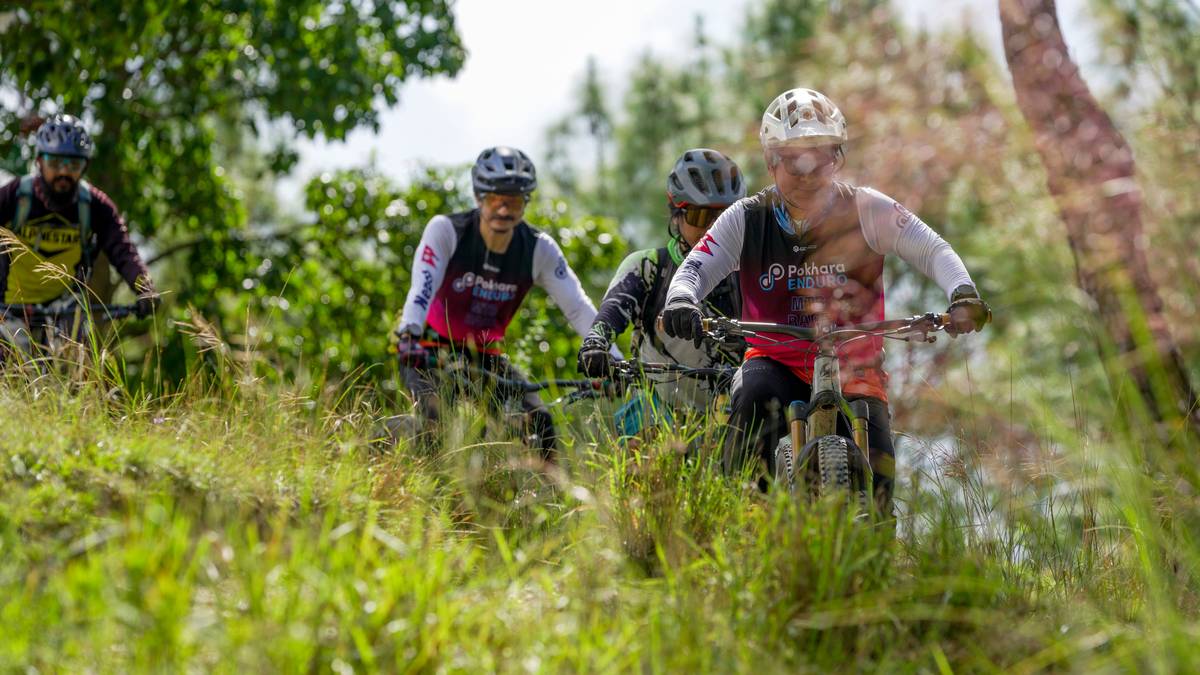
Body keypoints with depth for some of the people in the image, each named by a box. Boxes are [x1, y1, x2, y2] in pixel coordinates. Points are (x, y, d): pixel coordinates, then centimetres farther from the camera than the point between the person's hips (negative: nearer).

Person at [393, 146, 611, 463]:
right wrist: (409, 337, -49)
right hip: (431, 350, -3)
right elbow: (422, 288, -30)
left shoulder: (539, 249, -10)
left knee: (539, 422, -17)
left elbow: (578, 307, -16)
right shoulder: (445, 230, -18)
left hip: (484, 356, 3)